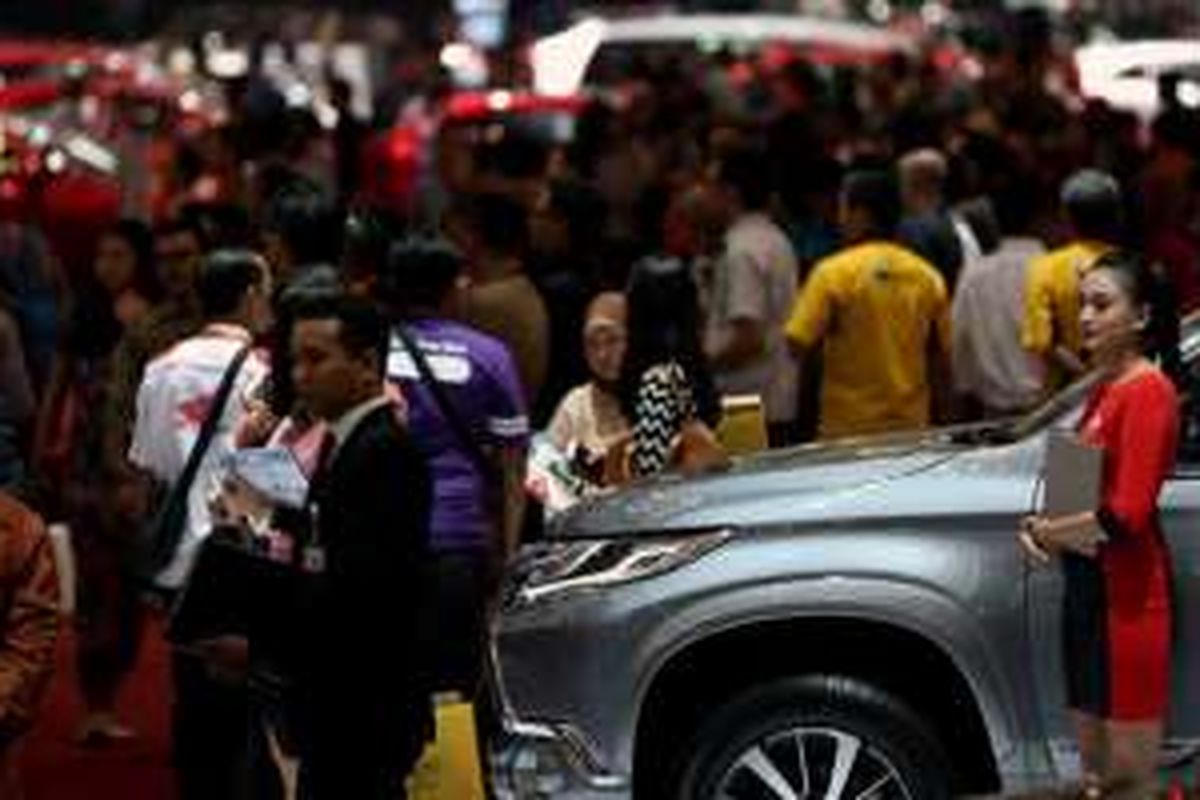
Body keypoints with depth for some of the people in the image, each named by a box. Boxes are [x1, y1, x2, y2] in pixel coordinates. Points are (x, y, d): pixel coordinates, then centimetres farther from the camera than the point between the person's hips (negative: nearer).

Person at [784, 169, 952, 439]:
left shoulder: (833, 273, -9)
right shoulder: (927, 275, 4)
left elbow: (798, 344, -12)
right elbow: (942, 356, 8)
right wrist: (935, 422, 17)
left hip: (847, 430, -4)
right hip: (912, 428, 4)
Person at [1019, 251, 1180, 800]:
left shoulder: (1148, 392, -15)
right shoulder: (1105, 389, 14)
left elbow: (1126, 515, -21)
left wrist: (1050, 533, -7)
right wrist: (1043, 527, 2)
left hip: (1127, 591, -10)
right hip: (1087, 587, 10)